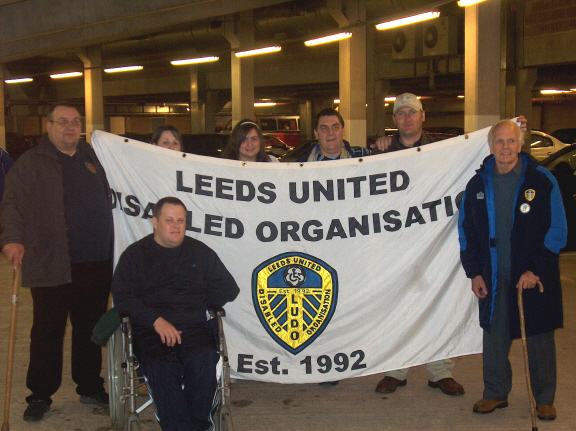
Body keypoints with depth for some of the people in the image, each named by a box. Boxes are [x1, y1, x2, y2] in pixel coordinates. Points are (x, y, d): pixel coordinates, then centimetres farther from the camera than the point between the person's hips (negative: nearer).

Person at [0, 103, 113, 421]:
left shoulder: (94, 158, 16)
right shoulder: (31, 163, 3)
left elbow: (109, 200, 23)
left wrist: (110, 247, 18)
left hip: (96, 263, 4)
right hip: (50, 264, -4)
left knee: (90, 328, 12)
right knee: (47, 331, 3)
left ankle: (90, 387, 25)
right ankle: (40, 396, 16)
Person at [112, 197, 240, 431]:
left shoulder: (200, 252, 20)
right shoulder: (135, 254, 14)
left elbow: (229, 290, 19)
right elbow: (122, 297, 1)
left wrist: (197, 303, 6)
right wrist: (156, 320, -12)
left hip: (194, 328, 1)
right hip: (150, 330, -1)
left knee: (203, 361, -31)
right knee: (161, 367, -33)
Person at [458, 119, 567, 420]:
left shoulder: (542, 181, -5)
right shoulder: (478, 184, 5)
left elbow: (556, 230, -5)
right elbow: (466, 231, 11)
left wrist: (536, 270, -11)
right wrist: (474, 273, 4)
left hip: (535, 278, -3)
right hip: (493, 278, 3)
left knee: (539, 338, 7)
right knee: (494, 336, 10)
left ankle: (544, 398, 22)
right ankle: (495, 393, 27)